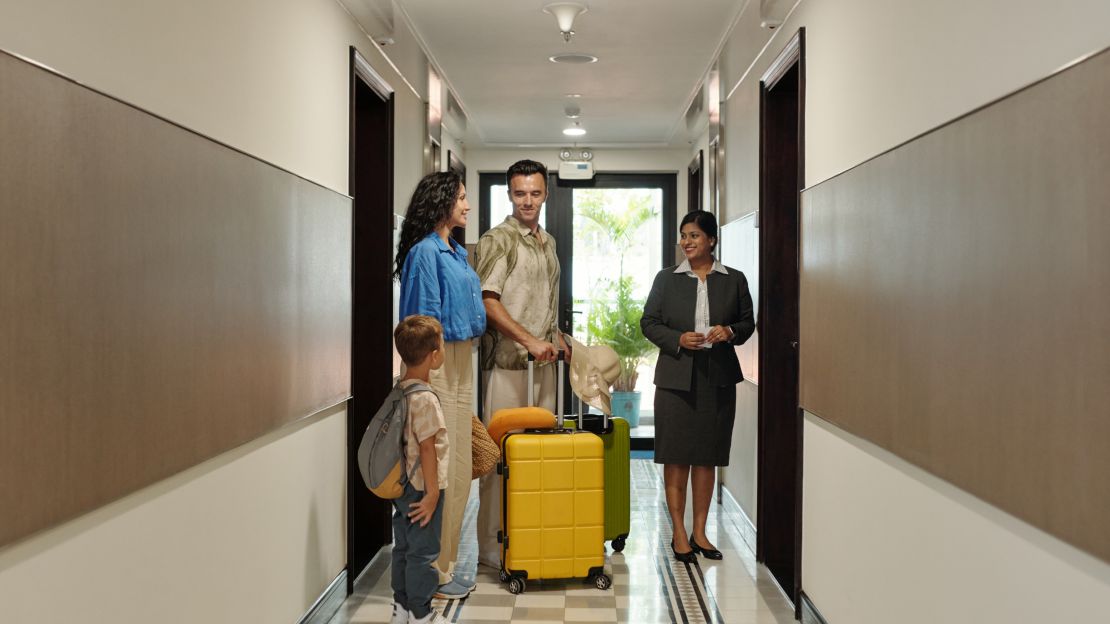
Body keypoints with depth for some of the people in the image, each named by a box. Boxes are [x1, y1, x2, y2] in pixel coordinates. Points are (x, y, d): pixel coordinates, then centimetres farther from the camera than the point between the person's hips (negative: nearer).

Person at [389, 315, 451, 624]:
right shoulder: (425, 399, -23)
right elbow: (427, 448, -22)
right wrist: (432, 494, -16)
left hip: (402, 487, 9)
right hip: (421, 489, -9)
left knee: (403, 547, 18)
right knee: (423, 552, 4)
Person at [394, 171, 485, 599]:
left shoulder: (456, 252, 15)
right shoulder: (425, 251, -12)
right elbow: (426, 320, -16)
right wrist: (429, 380, -19)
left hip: (460, 363, 10)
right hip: (439, 365, -10)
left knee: (458, 467, 13)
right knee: (441, 470, -5)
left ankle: (444, 565, 24)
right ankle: (433, 572, 6)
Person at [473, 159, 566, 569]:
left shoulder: (548, 242, 17)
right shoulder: (497, 240, -7)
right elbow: (488, 301, -17)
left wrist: (557, 339, 19)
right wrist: (529, 340, -23)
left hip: (543, 362, 8)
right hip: (507, 362, -7)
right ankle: (492, 546, 5)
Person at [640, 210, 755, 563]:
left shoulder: (734, 280, 6)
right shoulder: (666, 279, 5)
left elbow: (748, 323, 11)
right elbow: (649, 322, 4)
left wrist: (730, 332, -10)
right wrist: (678, 340, -12)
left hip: (718, 378, 1)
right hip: (676, 378, -1)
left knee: (707, 456, 8)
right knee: (676, 457, 1)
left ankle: (699, 532, 19)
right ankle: (679, 533, 11)